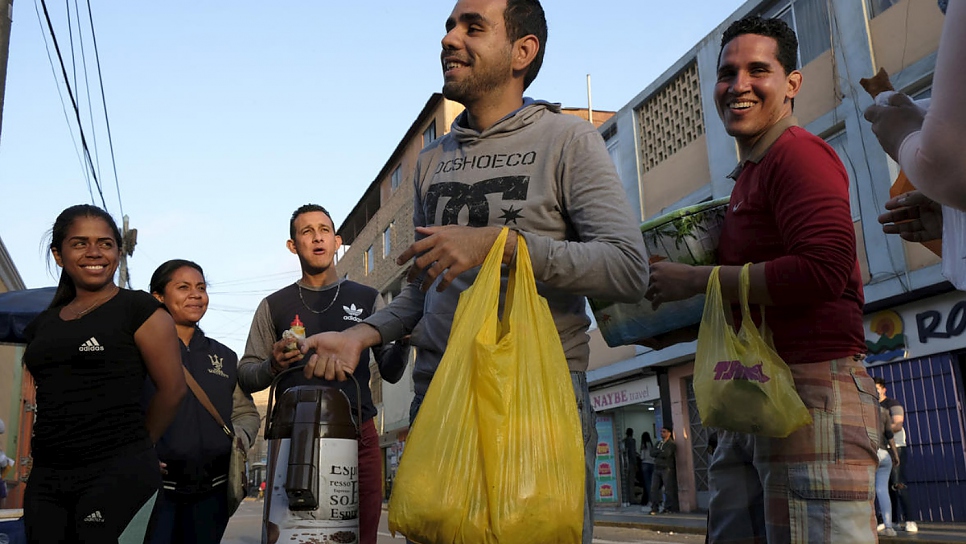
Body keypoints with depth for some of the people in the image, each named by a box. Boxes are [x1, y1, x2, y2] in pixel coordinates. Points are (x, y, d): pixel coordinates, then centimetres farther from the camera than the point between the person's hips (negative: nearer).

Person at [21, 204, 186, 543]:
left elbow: (172, 389, -4)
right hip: (45, 477, 6)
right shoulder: (42, 325, 15)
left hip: (119, 474, -5)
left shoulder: (139, 309, -3)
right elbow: (48, 397, 21)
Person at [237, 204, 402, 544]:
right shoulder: (274, 306, 12)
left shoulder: (367, 299, 13)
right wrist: (273, 365, -10)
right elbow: (245, 377, 11)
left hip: (358, 435, 0)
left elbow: (390, 372, 10)